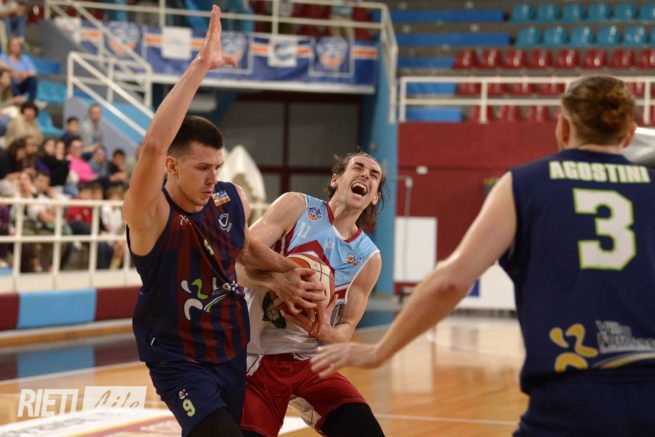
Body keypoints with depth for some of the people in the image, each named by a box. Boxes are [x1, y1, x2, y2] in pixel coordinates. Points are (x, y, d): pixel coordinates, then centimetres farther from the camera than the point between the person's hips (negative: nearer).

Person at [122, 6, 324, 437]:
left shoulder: (233, 200, -4)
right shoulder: (150, 216, -22)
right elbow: (153, 146, -42)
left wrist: (287, 271, 2)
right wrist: (200, 66, -44)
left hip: (234, 353, 6)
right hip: (179, 362, -6)